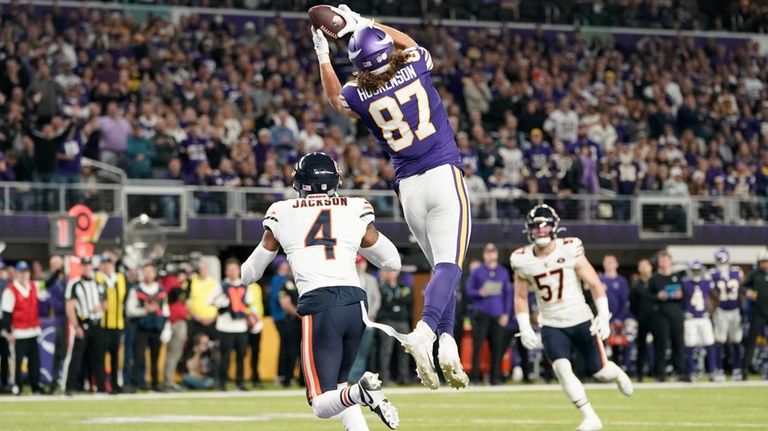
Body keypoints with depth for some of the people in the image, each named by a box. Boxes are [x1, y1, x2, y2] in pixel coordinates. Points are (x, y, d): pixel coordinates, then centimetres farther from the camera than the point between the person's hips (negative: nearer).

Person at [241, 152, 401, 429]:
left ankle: (362, 392, -32)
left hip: (318, 305, -3)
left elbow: (250, 273, 22)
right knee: (337, 385, 23)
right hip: (356, 302, 3)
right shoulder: (356, 210, 12)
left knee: (323, 403, 1)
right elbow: (392, 261, 24)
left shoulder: (281, 214, 10)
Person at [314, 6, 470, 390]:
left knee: (441, 267, 14)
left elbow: (333, 97, 26)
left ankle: (447, 343, 0)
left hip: (409, 186, 3)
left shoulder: (359, 96, -1)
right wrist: (362, 24, 27)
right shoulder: (417, 66, -3)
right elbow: (407, 43, 24)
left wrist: (323, 54, 30)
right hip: (444, 176, -3)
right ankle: (425, 330, -34)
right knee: (449, 265, -12)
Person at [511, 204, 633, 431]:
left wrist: (603, 316, -15)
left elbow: (595, 284, -8)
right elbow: (520, 297, 7)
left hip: (581, 320, -1)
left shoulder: (569, 250, -13)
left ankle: (616, 373, 42)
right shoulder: (522, 260, -5)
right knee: (562, 369, -20)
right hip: (552, 325, 2)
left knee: (600, 372, 3)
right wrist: (525, 328, -3)